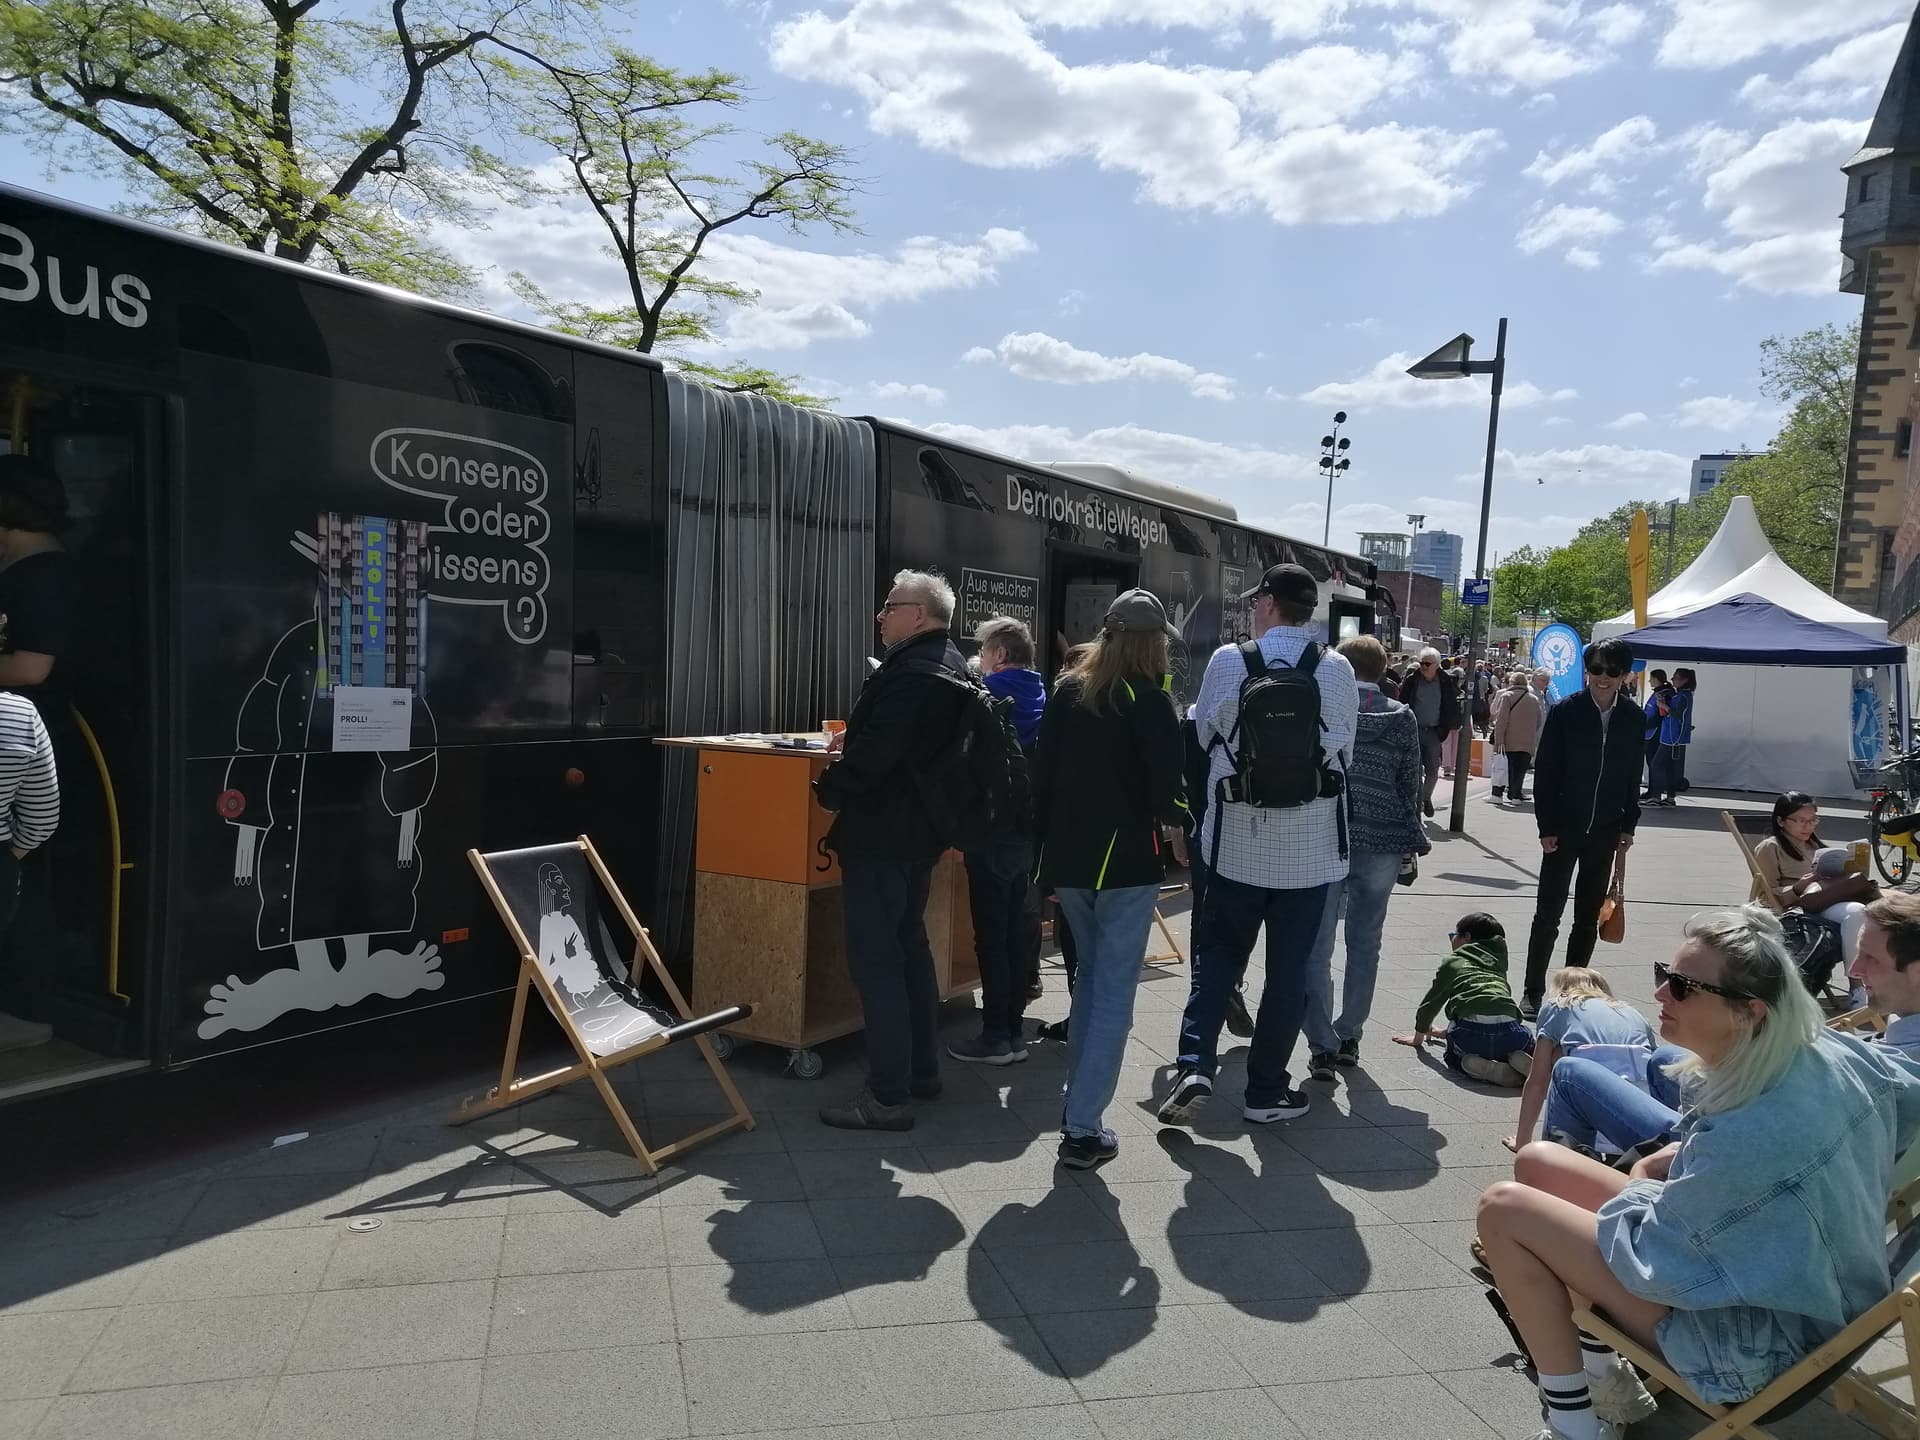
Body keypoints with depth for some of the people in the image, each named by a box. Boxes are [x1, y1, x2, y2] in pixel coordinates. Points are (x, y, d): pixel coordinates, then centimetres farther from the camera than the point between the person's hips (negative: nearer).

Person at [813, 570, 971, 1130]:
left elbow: (875, 753, -26)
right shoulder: (952, 667, 12)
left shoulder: (909, 671, -21)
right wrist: (854, 739, 12)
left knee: (875, 960, -5)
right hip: (920, 831, 11)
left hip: (879, 834, -11)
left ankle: (888, 1096, 1)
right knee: (909, 947, 20)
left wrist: (828, 787, -8)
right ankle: (922, 1069, 30)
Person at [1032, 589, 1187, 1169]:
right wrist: (1173, 815, 8)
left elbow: (1041, 773, 7)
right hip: (1125, 862, -6)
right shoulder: (1149, 700, -10)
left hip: (1068, 859, 6)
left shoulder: (1067, 692, 6)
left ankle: (1079, 1103, 31)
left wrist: (1049, 843, 14)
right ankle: (1083, 1130, 1)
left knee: (1090, 980, 23)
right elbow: (1167, 789, -14)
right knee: (1113, 995, 1)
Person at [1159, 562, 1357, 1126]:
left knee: (1217, 955, 14)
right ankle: (1266, 1090, 18)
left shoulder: (1228, 661, -8)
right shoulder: (1336, 669, -6)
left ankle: (1195, 1065, 1)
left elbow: (1205, 733, 6)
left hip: (1239, 837, 0)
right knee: (1289, 968, 9)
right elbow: (1344, 747, 4)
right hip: (1310, 842, 0)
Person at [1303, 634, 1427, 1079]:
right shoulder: (1403, 718, 3)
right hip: (1383, 845, 3)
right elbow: (1411, 785, 5)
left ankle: (1323, 1046, -4)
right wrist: (1412, 838, 15)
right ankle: (1349, 1038, 23)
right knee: (1365, 945, 14)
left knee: (1317, 948, 1)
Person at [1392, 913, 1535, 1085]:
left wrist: (1418, 1036, 45)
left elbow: (1431, 1001, 26)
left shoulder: (1451, 962, 20)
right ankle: (1519, 1059, -3)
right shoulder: (1498, 959, 30)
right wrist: (1448, 1031, 55)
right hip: (1508, 1028, 2)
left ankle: (1472, 1063, -6)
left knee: (1454, 1057, 28)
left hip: (1470, 1030, -2)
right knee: (1528, 1043, 32)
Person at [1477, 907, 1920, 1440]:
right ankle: (1600, 1373, 20)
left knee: (1504, 1207, -13)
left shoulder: (1750, 1133, -35)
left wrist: (1640, 1187, -1)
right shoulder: (1832, 1050, -10)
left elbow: (1647, 1258, -24)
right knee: (1538, 1163, 10)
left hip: (1760, 1339, -9)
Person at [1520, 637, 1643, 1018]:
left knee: (1588, 917, 12)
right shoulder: (1565, 711, -8)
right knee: (1548, 914, 0)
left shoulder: (1632, 717, 2)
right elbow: (1545, 772, -7)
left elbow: (1633, 774, 9)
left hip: (1604, 832, 3)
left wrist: (1628, 825, 6)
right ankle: (1532, 992, 8)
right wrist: (1546, 827, -9)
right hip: (1564, 828, -3)